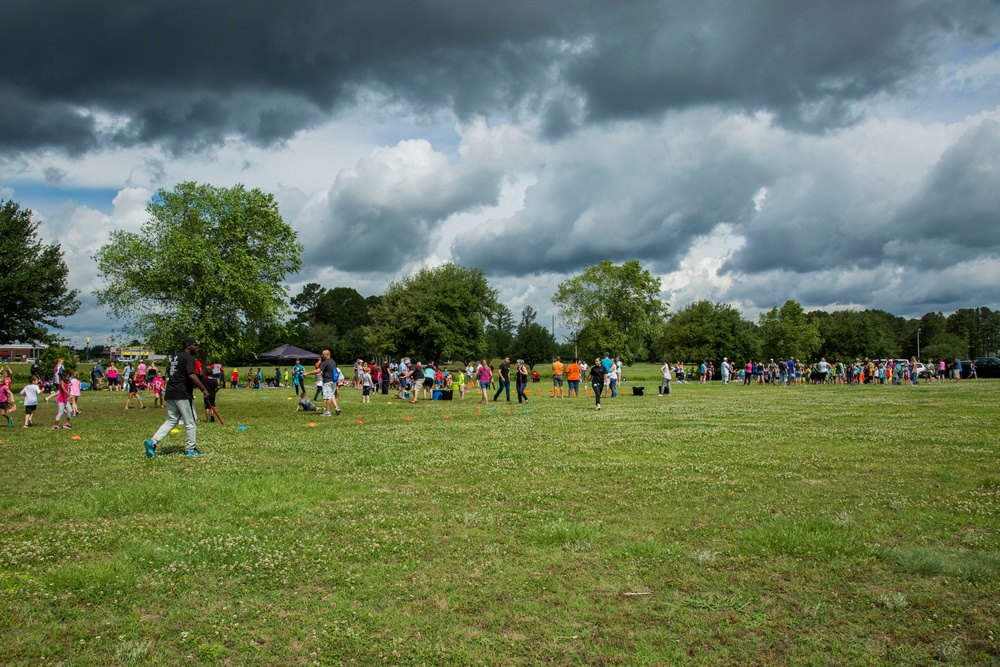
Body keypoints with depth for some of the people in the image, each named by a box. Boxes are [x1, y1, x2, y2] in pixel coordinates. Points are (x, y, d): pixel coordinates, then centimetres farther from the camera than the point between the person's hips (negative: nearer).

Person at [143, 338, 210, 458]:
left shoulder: (175, 357, 18)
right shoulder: (188, 357, -10)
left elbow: (168, 372, 26)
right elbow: (192, 376, -23)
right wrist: (203, 389, -21)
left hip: (170, 394, 9)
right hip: (182, 394, -9)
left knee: (171, 421, 13)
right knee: (190, 422, 4)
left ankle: (152, 442, -2)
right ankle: (191, 449, 10)